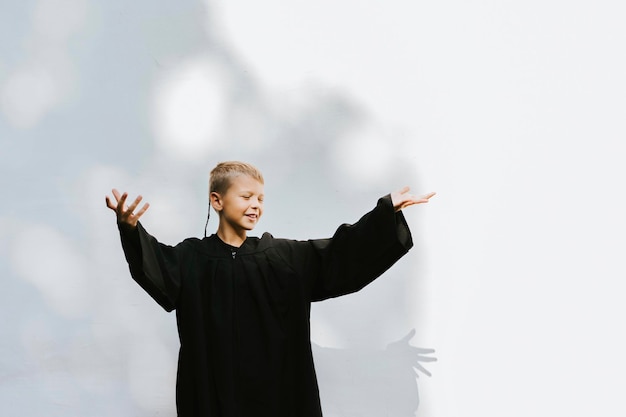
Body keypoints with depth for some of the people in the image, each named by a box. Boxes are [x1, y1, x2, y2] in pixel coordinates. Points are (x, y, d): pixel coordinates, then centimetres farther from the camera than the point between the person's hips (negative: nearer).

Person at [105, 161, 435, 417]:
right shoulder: (192, 258, 0)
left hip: (277, 389, 2)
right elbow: (155, 267, -18)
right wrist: (131, 230, -39)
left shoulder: (286, 256, 7)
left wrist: (386, 212, -7)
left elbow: (341, 253, 2)